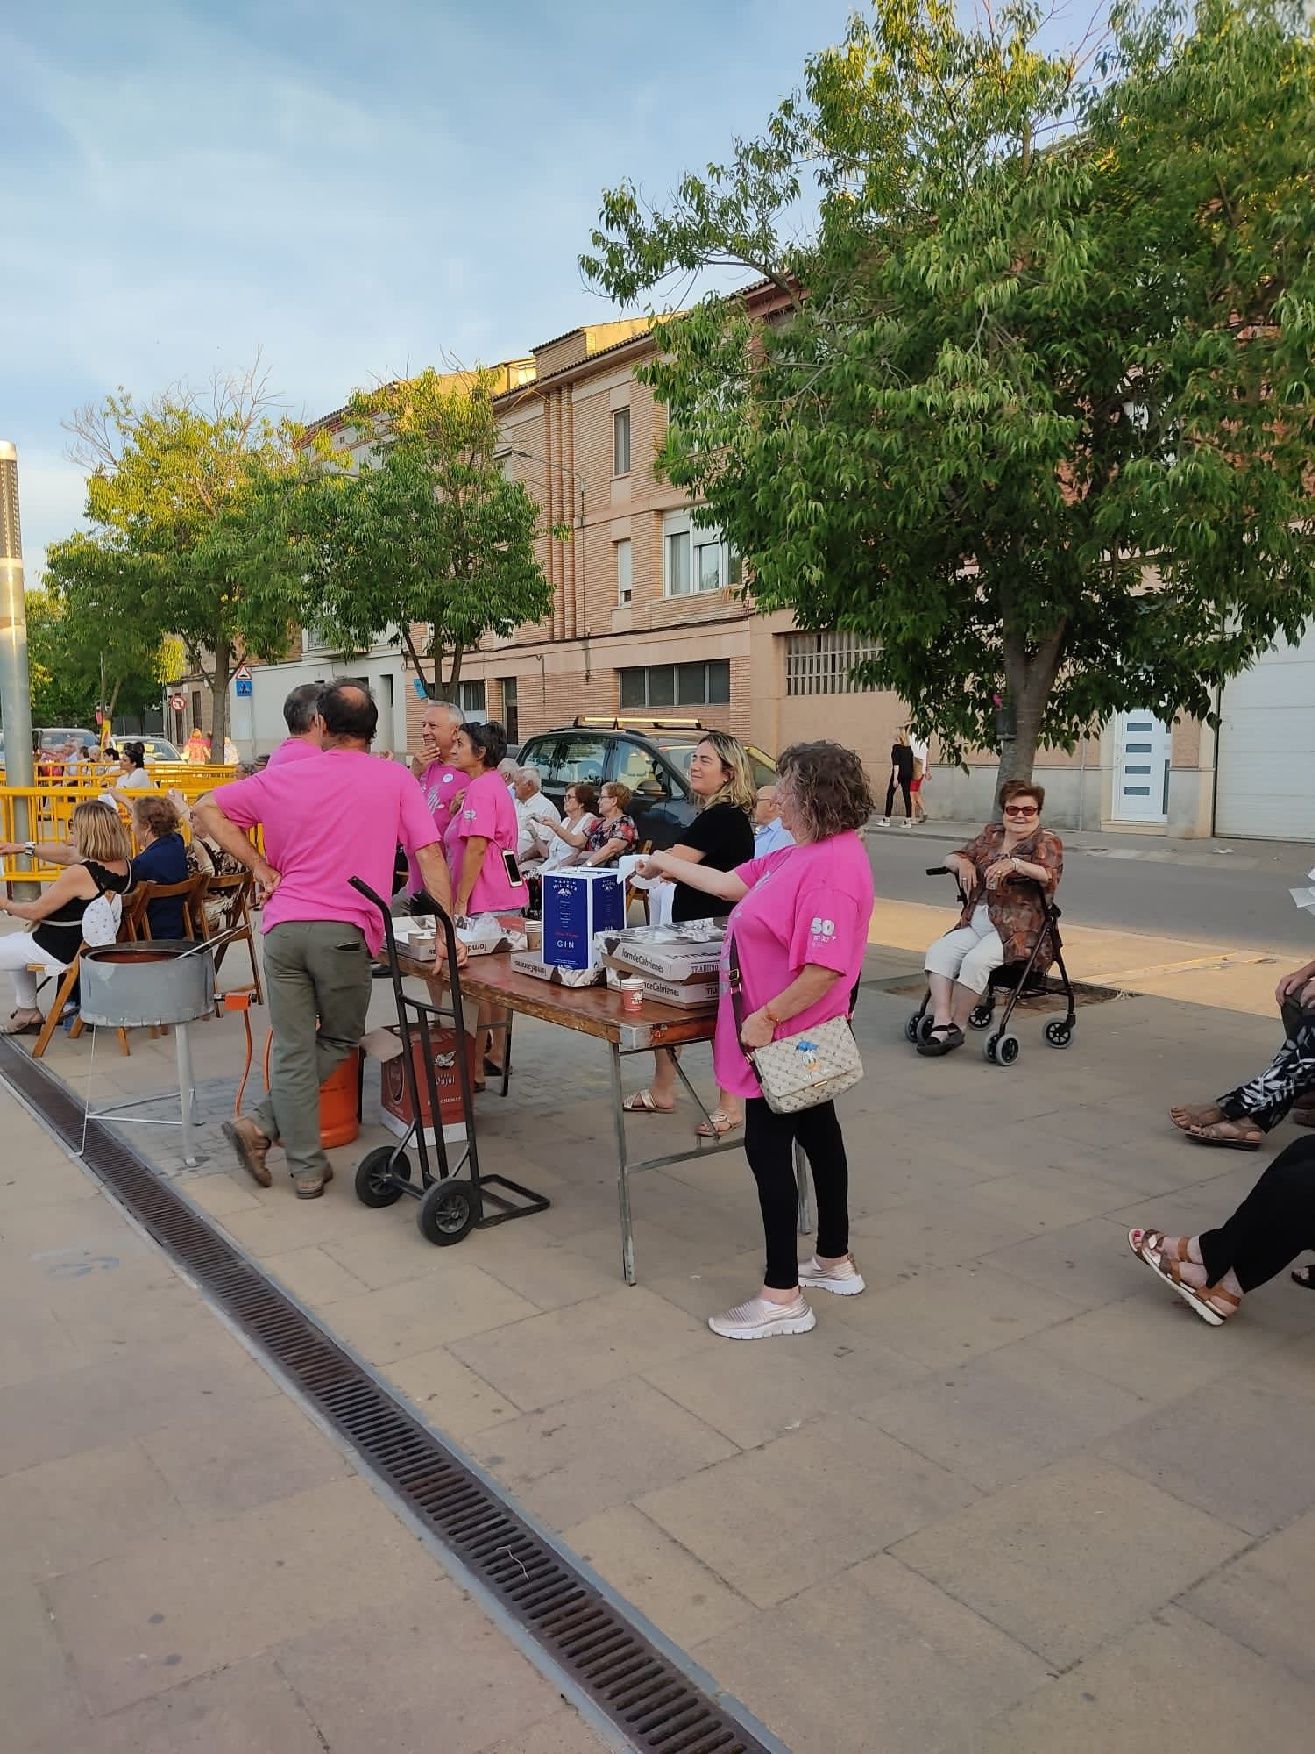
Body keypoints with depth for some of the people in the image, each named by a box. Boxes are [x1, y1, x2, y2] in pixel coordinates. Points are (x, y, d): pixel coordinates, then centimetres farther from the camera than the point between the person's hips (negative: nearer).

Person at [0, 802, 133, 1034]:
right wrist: (25, 847, 14)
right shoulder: (122, 863, -7)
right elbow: (68, 853, 10)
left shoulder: (81, 874, -31)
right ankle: (26, 1014, 36)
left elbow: (35, 911, -19)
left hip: (59, 952, -9)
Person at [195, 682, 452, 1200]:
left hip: (284, 927, 2)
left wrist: (260, 867, 9)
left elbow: (206, 811, 10)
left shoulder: (285, 777, 8)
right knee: (339, 1039, 19)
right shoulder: (396, 780, 1)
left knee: (293, 1049, 10)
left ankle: (307, 1168, 13)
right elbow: (430, 854, -5)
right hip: (346, 933, -2)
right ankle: (263, 1125, 10)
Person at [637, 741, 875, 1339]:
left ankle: (782, 1297, 10)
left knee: (769, 1149, -2)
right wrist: (665, 864, 22)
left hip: (785, 1035, -10)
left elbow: (827, 968, -30)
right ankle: (835, 1261, 36)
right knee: (817, 1134, 19)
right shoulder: (799, 855, 7)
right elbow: (732, 884, 17)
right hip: (801, 1038, 10)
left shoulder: (835, 866, -25)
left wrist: (765, 1017, -24)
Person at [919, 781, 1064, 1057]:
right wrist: (963, 862, -6)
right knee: (938, 952, -20)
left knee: (976, 961, -30)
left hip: (1020, 929, -6)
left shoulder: (1047, 842, 3)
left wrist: (1015, 863, -31)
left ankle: (956, 1027, -15)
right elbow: (951, 857, 18)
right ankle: (941, 1023, -24)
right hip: (976, 922, 6)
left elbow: (1050, 876, -17)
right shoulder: (991, 833, 19)